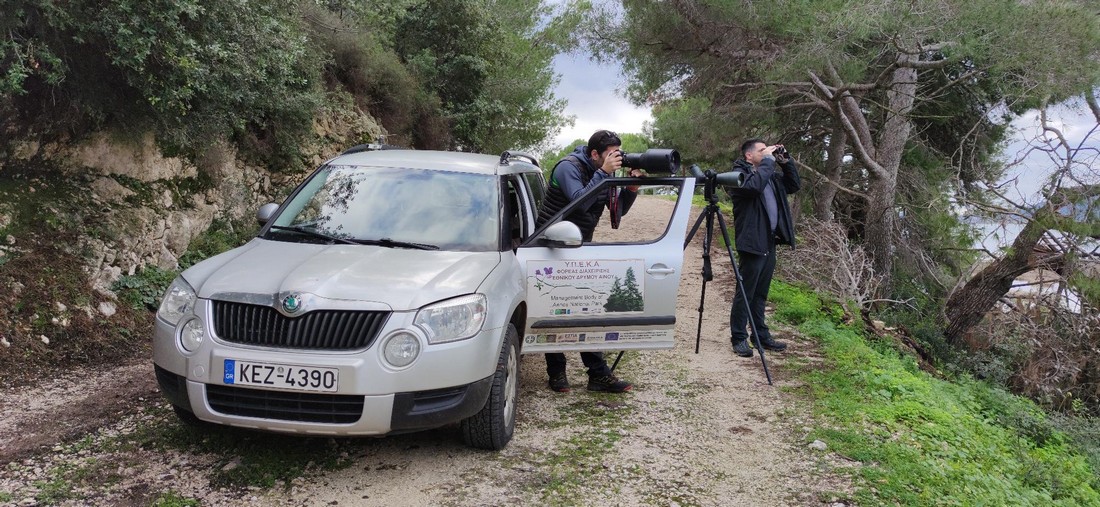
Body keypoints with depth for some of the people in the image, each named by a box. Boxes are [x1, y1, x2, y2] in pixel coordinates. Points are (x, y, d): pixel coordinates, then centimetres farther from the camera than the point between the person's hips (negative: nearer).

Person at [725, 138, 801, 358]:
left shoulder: (770, 175, 16)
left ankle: (761, 335, 21)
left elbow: (794, 185, 19)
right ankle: (739, 338, 4)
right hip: (752, 242, -8)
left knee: (761, 293, 14)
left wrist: (785, 161, 8)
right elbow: (754, 185, -28)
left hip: (769, 242, 8)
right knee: (745, 293, -3)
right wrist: (768, 161, -17)